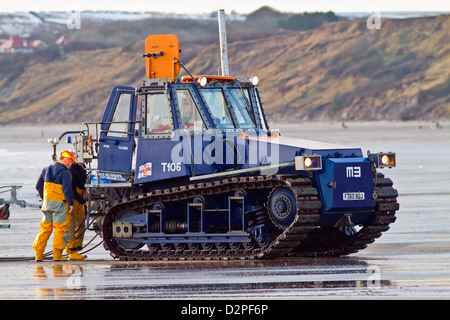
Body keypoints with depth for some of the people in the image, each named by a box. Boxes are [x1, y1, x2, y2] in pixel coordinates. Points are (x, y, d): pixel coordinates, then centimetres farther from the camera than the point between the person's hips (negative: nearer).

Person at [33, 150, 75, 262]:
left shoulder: (46, 170, 12)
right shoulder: (65, 172, -11)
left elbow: (38, 186, 16)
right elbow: (67, 190, -17)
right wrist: (71, 204, -10)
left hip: (47, 202, 6)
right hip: (59, 203, -6)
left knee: (45, 228, 11)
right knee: (60, 228, 0)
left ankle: (38, 254, 7)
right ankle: (57, 255, -3)